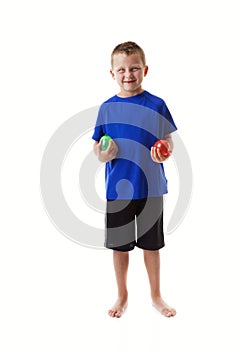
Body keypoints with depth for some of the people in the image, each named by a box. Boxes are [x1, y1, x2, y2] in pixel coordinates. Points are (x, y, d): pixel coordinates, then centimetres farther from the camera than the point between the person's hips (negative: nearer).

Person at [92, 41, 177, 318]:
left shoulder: (157, 105, -4)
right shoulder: (107, 108, -1)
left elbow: (169, 142, 2)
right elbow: (97, 149, 4)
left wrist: (163, 154, -19)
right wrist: (104, 154, -18)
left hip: (151, 188, -1)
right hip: (117, 189, 1)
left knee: (151, 245, 13)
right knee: (119, 245, 13)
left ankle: (156, 297, 35)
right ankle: (122, 297, 35)